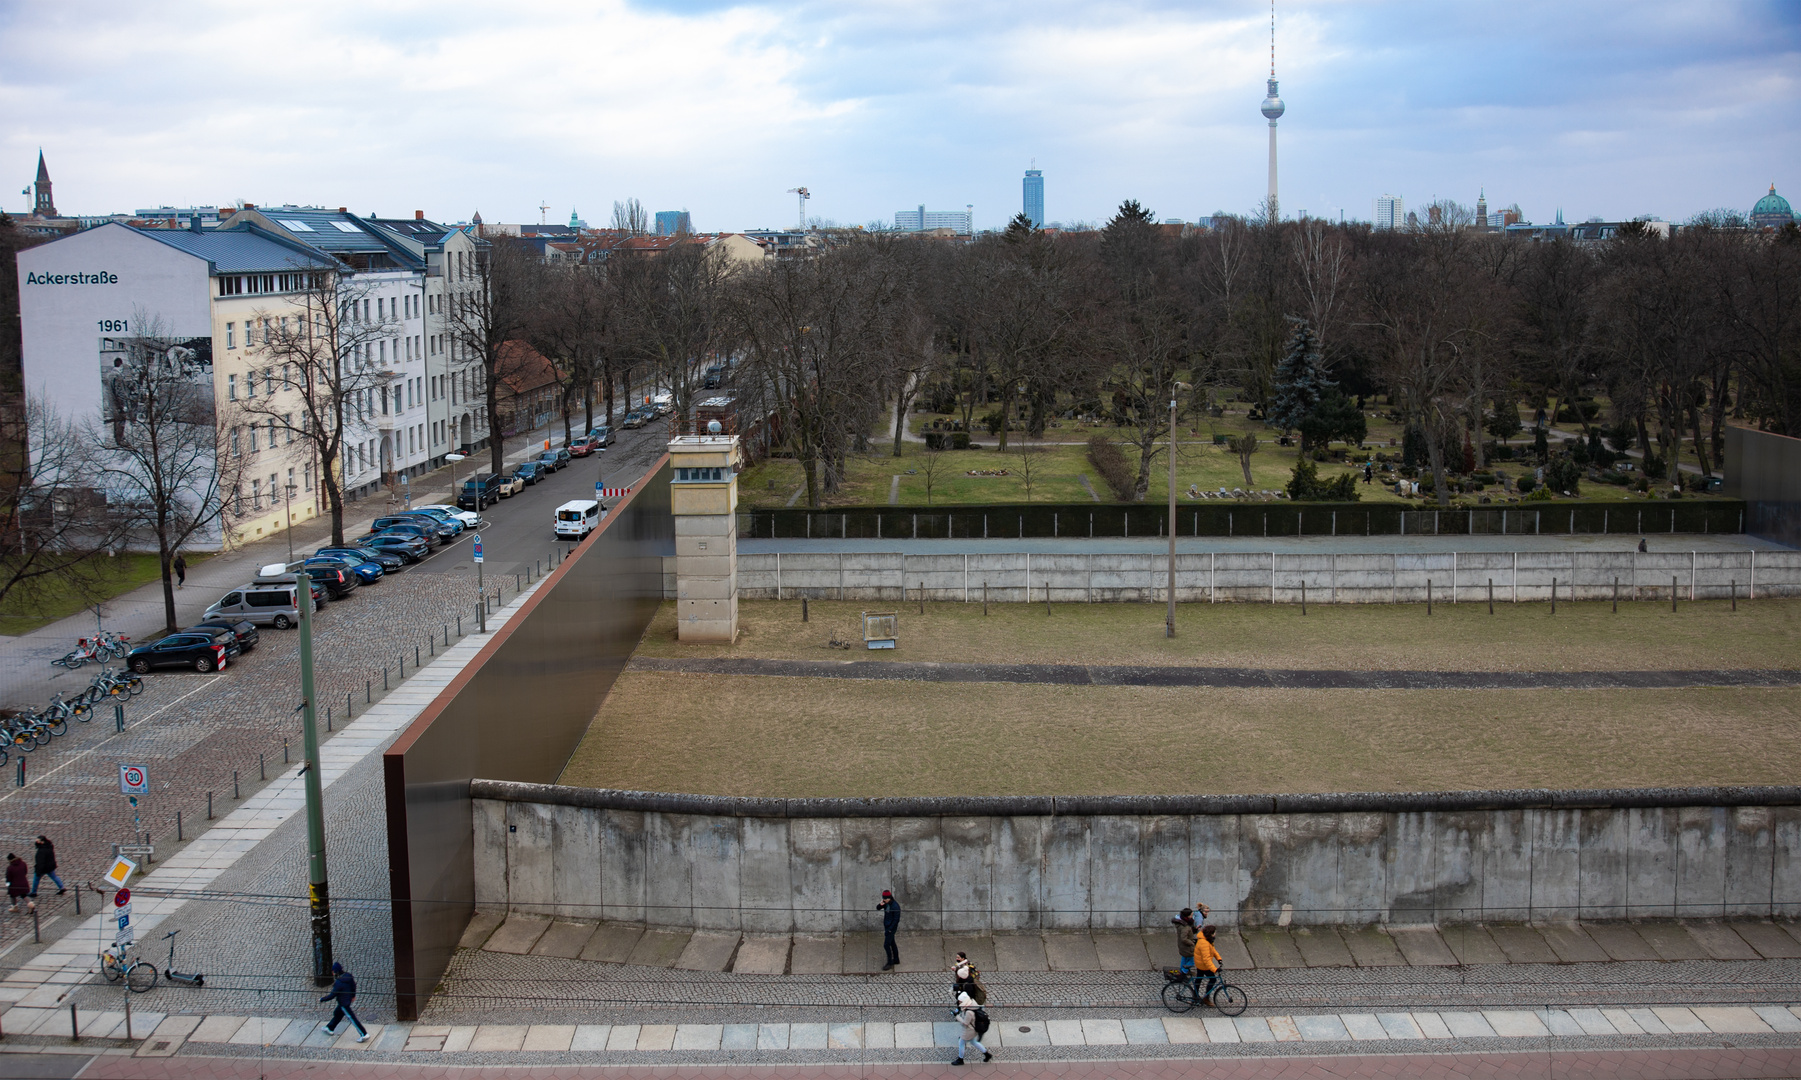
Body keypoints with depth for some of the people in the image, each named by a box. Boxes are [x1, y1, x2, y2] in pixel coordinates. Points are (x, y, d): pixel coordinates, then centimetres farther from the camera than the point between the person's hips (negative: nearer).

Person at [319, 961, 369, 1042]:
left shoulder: (338, 983, -31)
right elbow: (353, 985, 8)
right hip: (348, 1000, 9)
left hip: (343, 1003, -9)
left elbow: (332, 995, -23)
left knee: (352, 1019, 0)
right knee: (337, 1014, 27)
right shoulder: (348, 976, -7)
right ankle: (330, 1028, 47)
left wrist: (322, 1000, -9)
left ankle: (364, 1034, 4)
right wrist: (353, 995, 24)